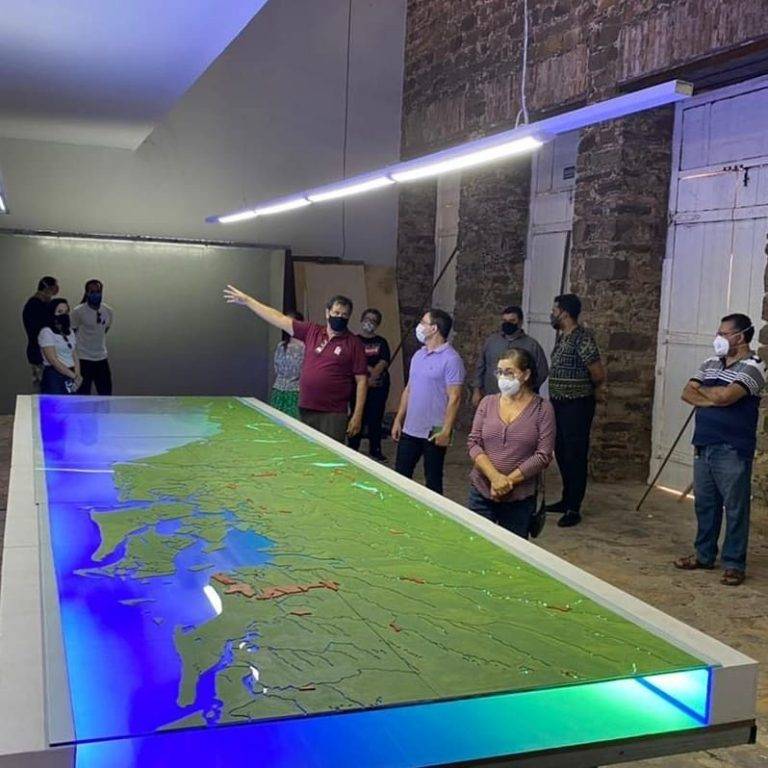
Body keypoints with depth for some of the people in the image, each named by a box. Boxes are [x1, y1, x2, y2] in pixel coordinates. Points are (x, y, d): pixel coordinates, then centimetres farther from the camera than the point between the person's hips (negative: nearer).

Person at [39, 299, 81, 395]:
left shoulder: (69, 331, 16)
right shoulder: (46, 332, -5)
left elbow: (75, 357, 11)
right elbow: (53, 360, -13)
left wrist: (77, 375, -6)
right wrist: (74, 376, -13)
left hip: (70, 377, 6)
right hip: (54, 376, -6)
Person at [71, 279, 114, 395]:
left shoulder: (108, 311, 2)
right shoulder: (78, 312, -12)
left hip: (102, 358, 5)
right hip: (83, 359, -5)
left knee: (106, 393, 10)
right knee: (83, 394, 1)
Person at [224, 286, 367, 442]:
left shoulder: (354, 343, -2)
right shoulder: (311, 331, 9)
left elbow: (361, 381, -3)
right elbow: (279, 319, 11)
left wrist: (357, 416, -8)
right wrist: (246, 300, 11)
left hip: (333, 415, -4)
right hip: (305, 411, 4)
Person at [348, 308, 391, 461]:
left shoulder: (381, 342, 11)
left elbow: (384, 362, -2)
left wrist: (373, 374, -15)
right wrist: (371, 370, -15)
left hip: (379, 385, 3)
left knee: (376, 418, 7)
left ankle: (375, 450, 17)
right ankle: (353, 450, 6)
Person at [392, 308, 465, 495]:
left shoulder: (451, 359, -14)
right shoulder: (418, 355, 10)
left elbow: (454, 399, -16)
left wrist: (446, 431, -20)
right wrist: (398, 420, 12)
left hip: (434, 432, -7)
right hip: (410, 429, 7)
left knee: (433, 479, 7)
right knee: (400, 474, 11)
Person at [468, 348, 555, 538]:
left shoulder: (542, 409, -3)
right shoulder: (488, 403, 5)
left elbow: (543, 456, -8)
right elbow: (474, 443, -1)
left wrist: (509, 481, -13)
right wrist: (495, 477, -15)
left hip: (520, 499, -2)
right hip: (481, 493, 2)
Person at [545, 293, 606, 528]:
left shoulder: (582, 338, -18)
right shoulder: (562, 336, 11)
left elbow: (598, 373, -18)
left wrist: (595, 390, 1)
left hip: (577, 405, -9)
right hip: (559, 403, 9)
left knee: (575, 456, -3)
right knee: (561, 453, 17)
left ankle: (573, 509, 3)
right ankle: (567, 499, 30)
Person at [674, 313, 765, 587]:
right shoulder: (710, 364, 13)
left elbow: (725, 396, -22)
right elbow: (687, 393, 5)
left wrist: (702, 390, -1)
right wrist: (712, 400, -12)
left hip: (732, 451, -7)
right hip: (703, 446, 7)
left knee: (735, 508, 1)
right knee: (704, 504, 15)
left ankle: (734, 564, 10)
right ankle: (704, 554, 27)